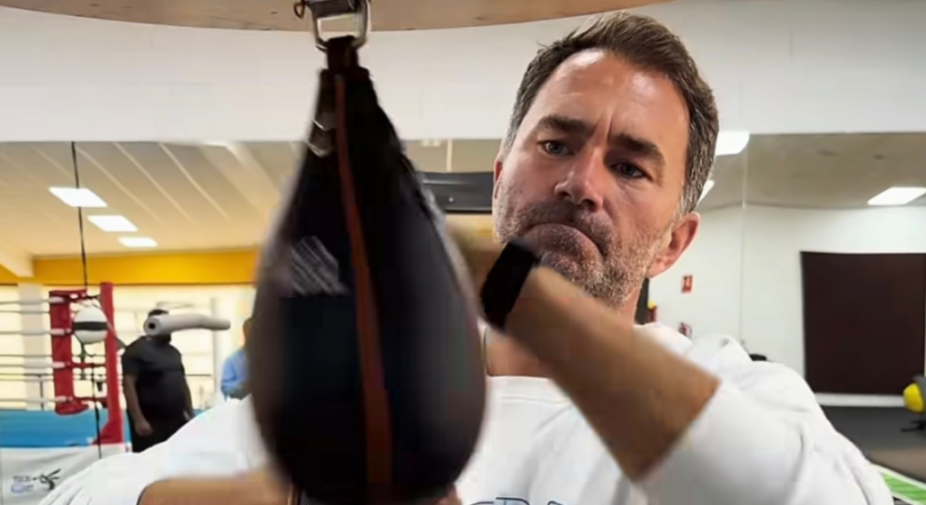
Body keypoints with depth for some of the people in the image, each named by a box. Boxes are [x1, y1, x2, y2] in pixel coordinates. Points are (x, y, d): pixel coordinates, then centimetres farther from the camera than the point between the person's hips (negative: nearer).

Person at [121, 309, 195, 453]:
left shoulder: (173, 351, 16)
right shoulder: (137, 350, -7)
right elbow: (128, 385, -15)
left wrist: (190, 414, 14)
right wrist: (138, 420, -21)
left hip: (177, 420, 7)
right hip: (151, 422, -7)